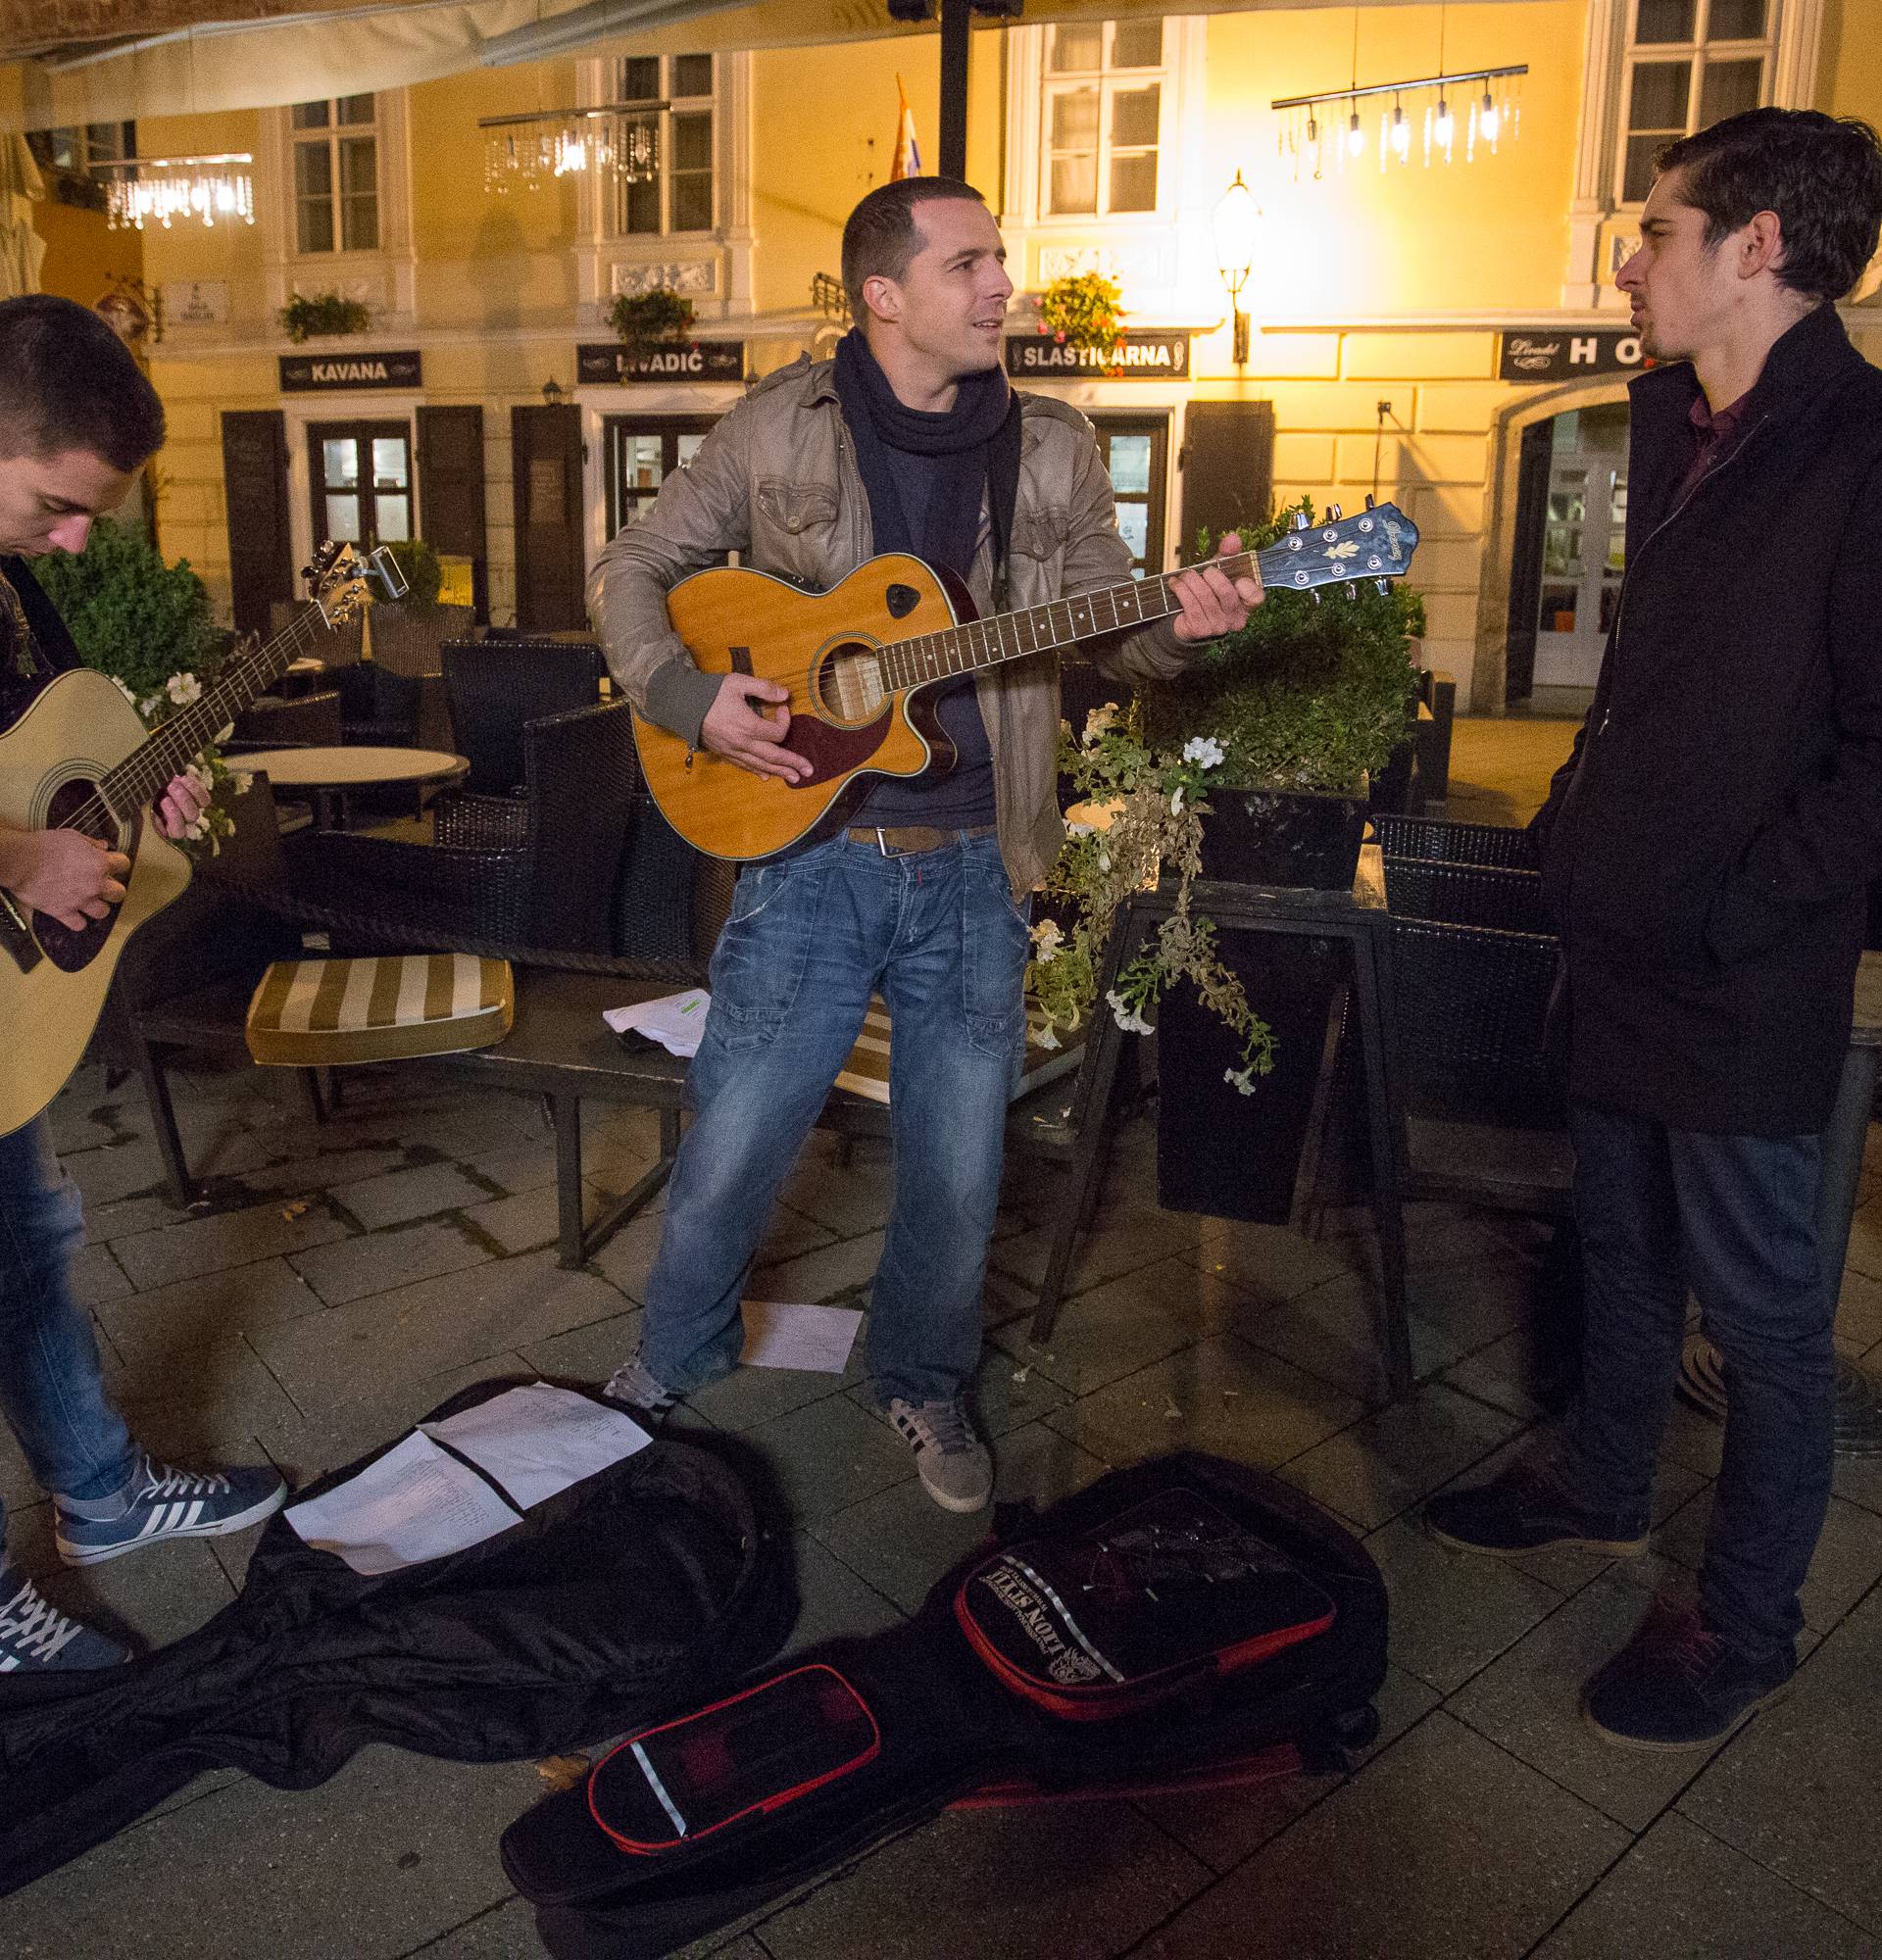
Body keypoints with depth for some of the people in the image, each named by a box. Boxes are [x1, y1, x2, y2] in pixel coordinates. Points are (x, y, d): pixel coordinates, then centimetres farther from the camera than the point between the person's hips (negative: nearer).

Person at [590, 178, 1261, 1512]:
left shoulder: (1053, 450, 6)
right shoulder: (781, 429, 1)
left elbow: (1108, 627, 8)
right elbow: (635, 571, 6)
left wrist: (1182, 624, -14)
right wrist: (691, 699, -10)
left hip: (973, 866, 2)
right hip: (808, 845, -1)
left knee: (959, 1178, 10)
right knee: (729, 1157, 6)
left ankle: (924, 1384, 36)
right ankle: (675, 1361, 35)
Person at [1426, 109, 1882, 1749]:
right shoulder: (1676, 428, 10)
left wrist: (1736, 916, -19)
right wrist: (1580, 818, 12)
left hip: (1747, 984, -8)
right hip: (1622, 941, 8)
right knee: (1625, 1247, 23)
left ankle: (1746, 1625, 27)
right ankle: (1604, 1485, 44)